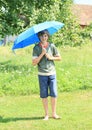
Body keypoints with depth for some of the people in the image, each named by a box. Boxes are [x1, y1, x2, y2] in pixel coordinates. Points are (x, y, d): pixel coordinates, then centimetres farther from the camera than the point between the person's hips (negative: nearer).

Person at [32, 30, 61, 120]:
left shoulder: (52, 46, 2)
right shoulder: (36, 48, -3)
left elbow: (59, 58, 11)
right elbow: (34, 63, -9)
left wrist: (51, 57, -8)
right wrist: (42, 54, -17)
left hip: (52, 73, 1)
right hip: (42, 74, -1)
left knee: (54, 94, 0)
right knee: (44, 95, 3)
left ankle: (54, 113, 12)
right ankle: (46, 114, 13)